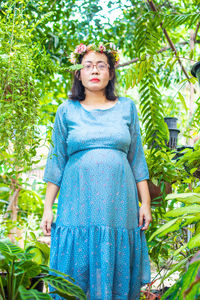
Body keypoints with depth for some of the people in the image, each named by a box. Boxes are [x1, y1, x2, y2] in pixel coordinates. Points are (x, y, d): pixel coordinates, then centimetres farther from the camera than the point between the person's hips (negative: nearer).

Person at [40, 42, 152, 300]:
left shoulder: (127, 108, 10)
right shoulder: (67, 111, 8)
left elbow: (137, 158, 10)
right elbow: (56, 161, 7)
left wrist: (145, 203, 5)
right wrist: (47, 208, 2)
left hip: (119, 205, 1)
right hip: (78, 206, -1)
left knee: (118, 274, 4)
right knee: (77, 276, 1)